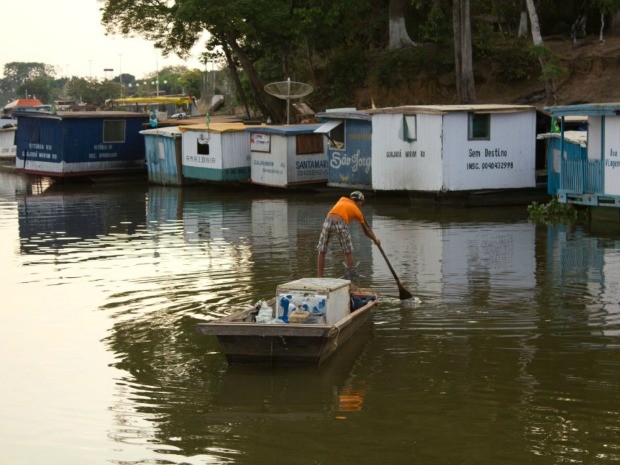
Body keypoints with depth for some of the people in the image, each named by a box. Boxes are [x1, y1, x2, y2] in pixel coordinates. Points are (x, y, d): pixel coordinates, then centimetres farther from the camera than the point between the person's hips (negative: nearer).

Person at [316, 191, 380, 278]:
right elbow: (366, 231, 30)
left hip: (328, 222, 3)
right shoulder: (357, 211, 20)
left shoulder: (342, 199, 28)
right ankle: (351, 274, 19)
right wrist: (375, 240, 46)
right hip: (341, 225, -3)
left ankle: (319, 277, 10)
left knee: (322, 252, 13)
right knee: (348, 252, 18)